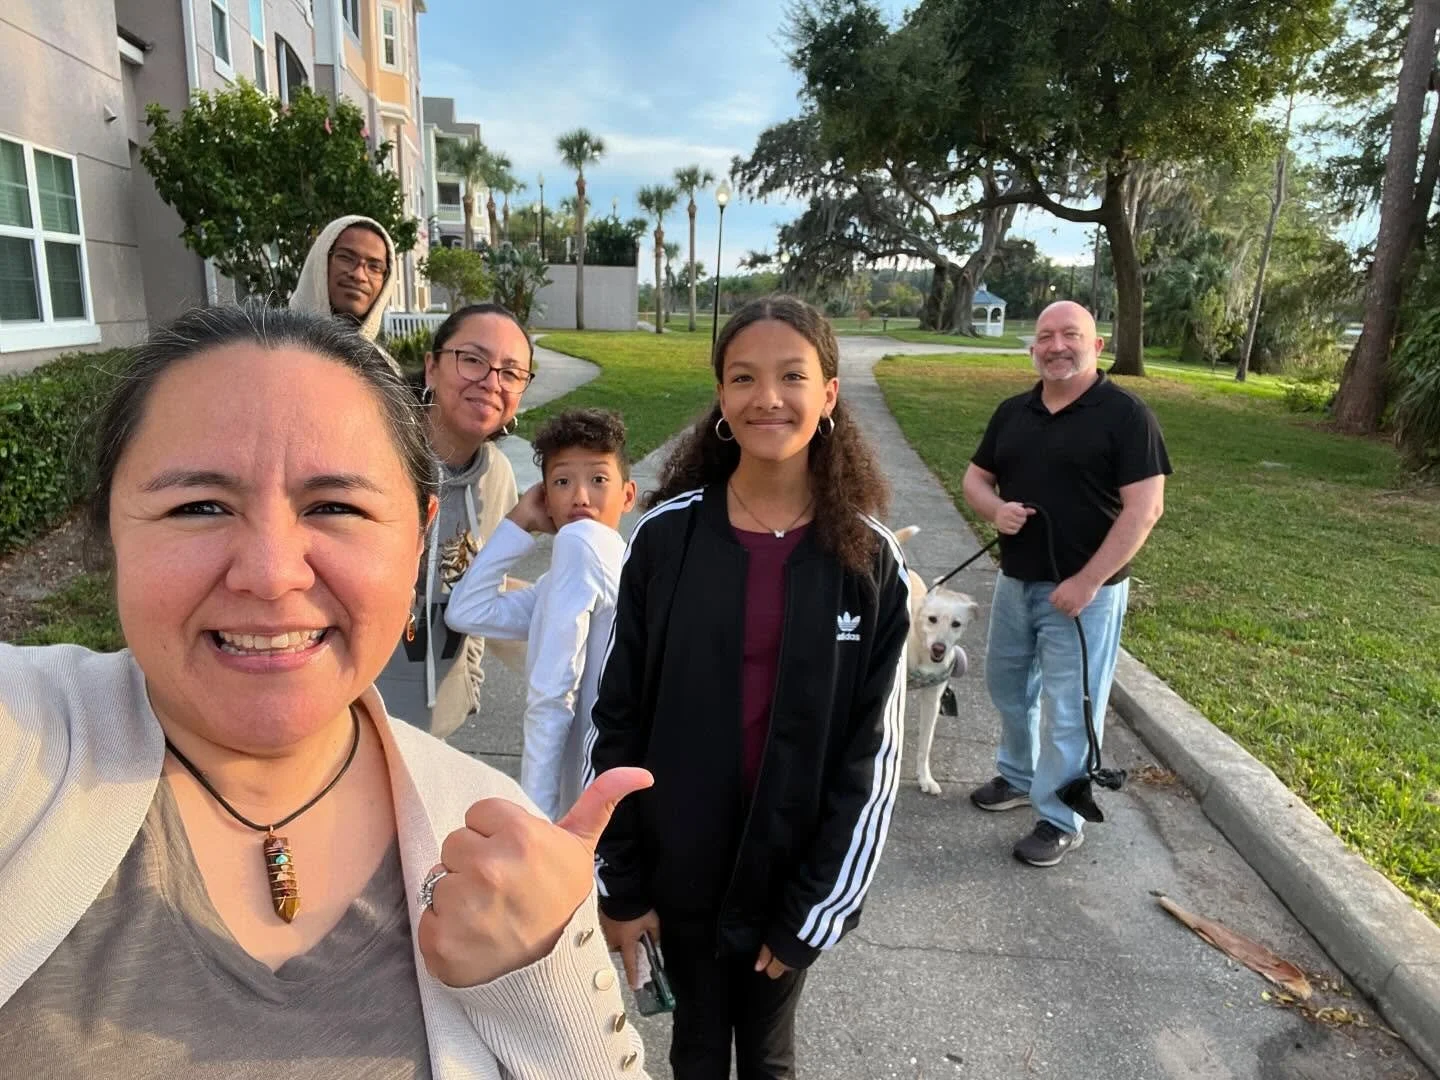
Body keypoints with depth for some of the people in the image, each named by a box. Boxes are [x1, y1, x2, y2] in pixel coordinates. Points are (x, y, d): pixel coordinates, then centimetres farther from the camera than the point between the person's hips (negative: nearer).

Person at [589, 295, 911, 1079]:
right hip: (680, 865, 1)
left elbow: (872, 752, -8)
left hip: (795, 870, 0)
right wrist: (617, 881, -4)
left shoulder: (868, 558, -11)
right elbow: (616, 718, -5)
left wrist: (815, 906, -7)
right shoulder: (666, 536, -11)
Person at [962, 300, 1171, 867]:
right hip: (1015, 581, 6)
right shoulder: (1012, 412, 6)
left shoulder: (1126, 414, -12)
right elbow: (975, 477, 13)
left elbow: (1144, 507, -17)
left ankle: (1060, 820, 20)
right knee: (1008, 686, 20)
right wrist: (995, 509, -11)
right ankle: (1018, 777, 42)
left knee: (1068, 708, 3)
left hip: (1084, 590, -6)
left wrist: (1088, 581, -21)